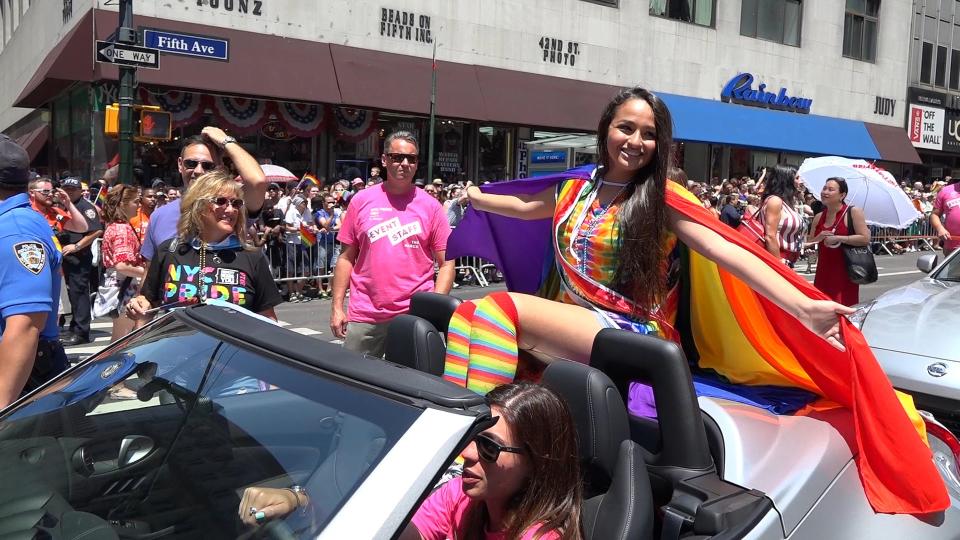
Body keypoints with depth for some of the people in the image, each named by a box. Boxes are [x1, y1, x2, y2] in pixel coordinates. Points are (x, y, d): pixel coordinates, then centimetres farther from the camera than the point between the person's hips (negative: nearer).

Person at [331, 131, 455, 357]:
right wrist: (337, 307, 4)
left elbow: (447, 263, 2)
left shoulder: (430, 206, 2)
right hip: (364, 317, 1)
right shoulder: (361, 200, 5)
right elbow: (346, 258, 9)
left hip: (415, 316, -1)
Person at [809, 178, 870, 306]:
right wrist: (819, 238, -5)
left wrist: (838, 238, -16)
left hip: (845, 271, -5)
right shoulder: (818, 217, 12)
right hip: (823, 271, 5)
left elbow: (865, 238, -12)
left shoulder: (853, 212, -4)